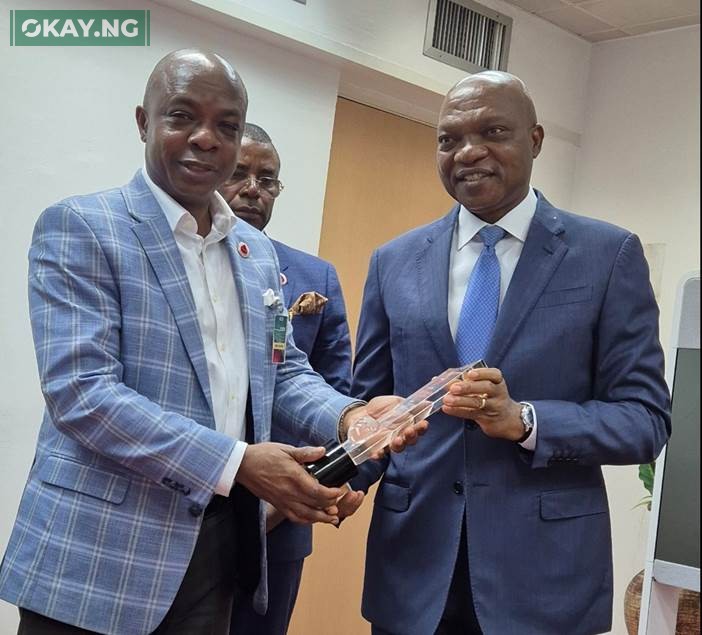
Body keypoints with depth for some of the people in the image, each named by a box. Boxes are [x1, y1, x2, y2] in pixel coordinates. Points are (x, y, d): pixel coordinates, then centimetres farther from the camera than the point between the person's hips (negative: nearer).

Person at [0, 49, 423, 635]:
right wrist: (237, 463, -24)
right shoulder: (79, 228, -9)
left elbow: (283, 372, 14)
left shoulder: (258, 251, 11)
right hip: (100, 554, -6)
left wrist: (346, 415, -9)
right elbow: (80, 392, -19)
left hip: (223, 541, 6)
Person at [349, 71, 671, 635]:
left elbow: (646, 417, -6)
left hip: (544, 569, -2)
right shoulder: (395, 262, 6)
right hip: (411, 560, 3)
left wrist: (524, 420, -21)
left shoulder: (609, 254, -3)